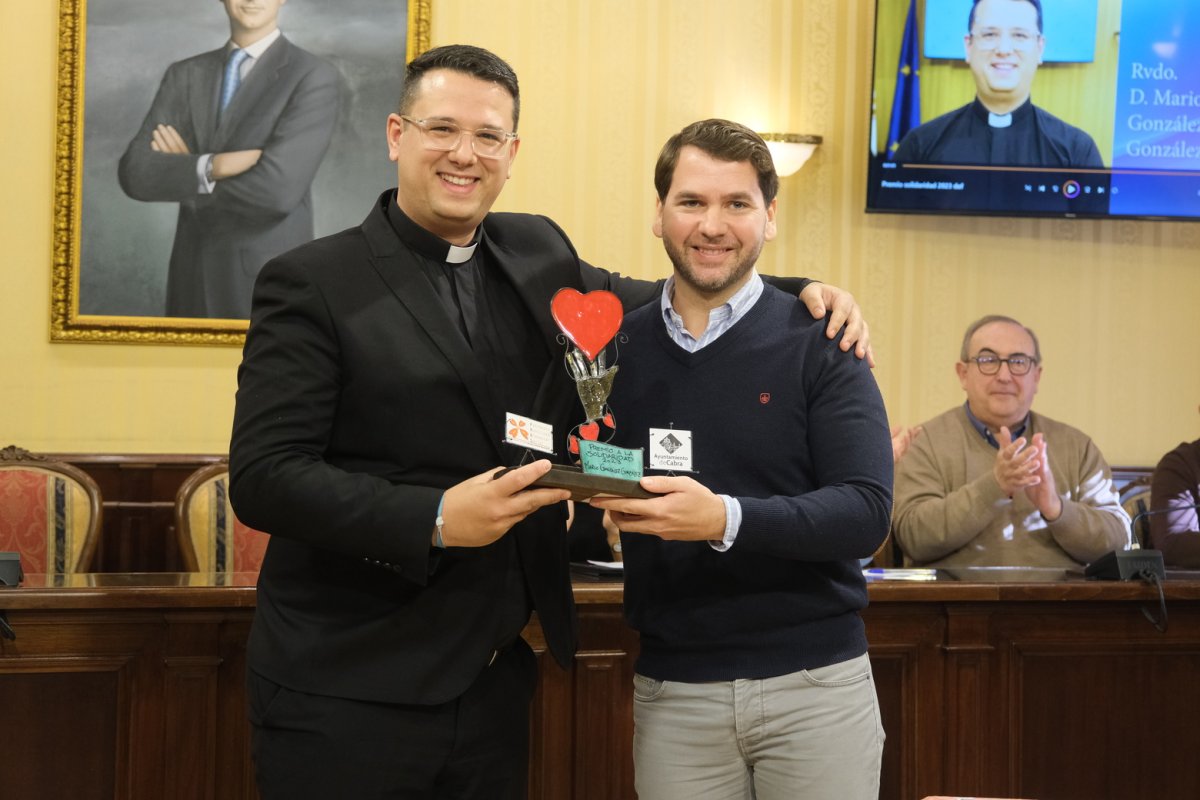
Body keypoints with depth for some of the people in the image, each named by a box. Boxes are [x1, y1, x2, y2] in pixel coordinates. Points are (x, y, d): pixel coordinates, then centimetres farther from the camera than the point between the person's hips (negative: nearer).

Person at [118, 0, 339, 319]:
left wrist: (184, 172, -8)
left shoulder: (315, 78, -9)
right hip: (195, 283, 5)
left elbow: (276, 191, -23)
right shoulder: (184, 75, 8)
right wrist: (214, 166, -22)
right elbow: (136, 174, -5)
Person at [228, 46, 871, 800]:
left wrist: (803, 295, 7)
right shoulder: (312, 283, -7)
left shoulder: (538, 254, 9)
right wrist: (435, 519, -23)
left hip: (495, 678, 5)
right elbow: (263, 476, -13)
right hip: (347, 687, -5)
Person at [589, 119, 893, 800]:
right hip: (672, 690, 2)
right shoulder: (618, 344, 5)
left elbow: (867, 514, -13)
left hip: (815, 682, -2)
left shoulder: (818, 344, -4)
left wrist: (727, 519, -27)